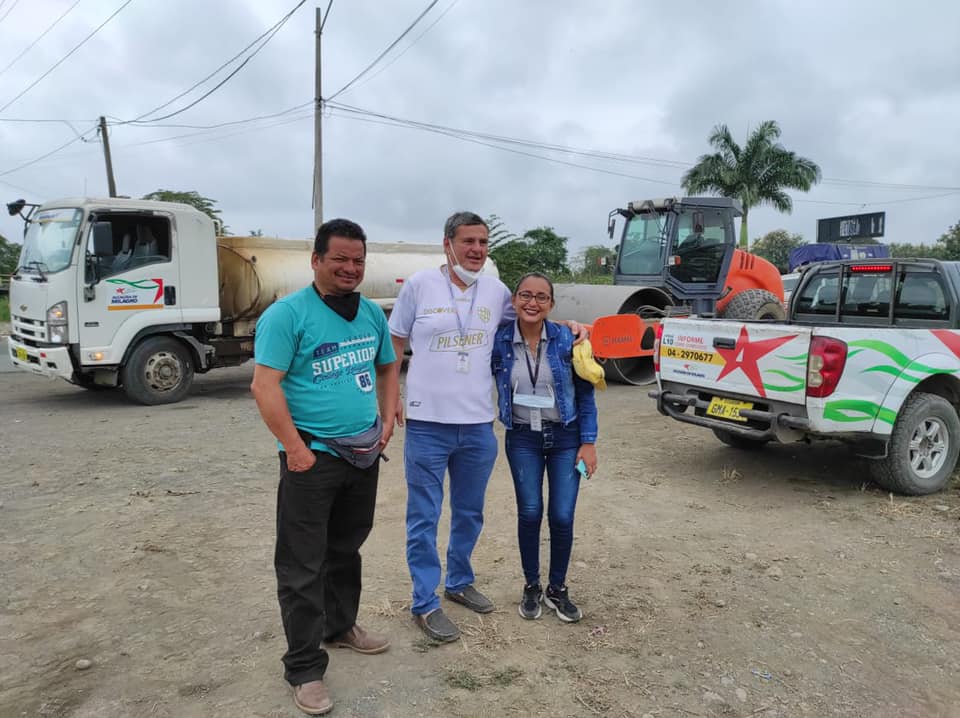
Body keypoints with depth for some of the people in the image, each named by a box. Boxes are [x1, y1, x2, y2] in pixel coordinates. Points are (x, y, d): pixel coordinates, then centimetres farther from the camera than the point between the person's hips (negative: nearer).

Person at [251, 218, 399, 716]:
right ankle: (304, 669, 16)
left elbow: (387, 370, 18)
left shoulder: (372, 314, 7)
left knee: (347, 549, 21)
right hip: (314, 456, -6)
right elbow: (265, 386, -18)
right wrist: (295, 447, -20)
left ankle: (340, 626, 41)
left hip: (364, 454, 6)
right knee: (303, 567, 3)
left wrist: (387, 422, 6)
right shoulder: (287, 313, -13)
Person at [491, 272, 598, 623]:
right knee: (530, 512, -3)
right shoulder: (499, 341, -8)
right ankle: (531, 587, 20)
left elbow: (585, 394, -2)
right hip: (523, 438, 0)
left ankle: (557, 589, 22)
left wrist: (589, 442, -4)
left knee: (562, 516, -1)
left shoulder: (566, 339, -9)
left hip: (565, 436, 0)